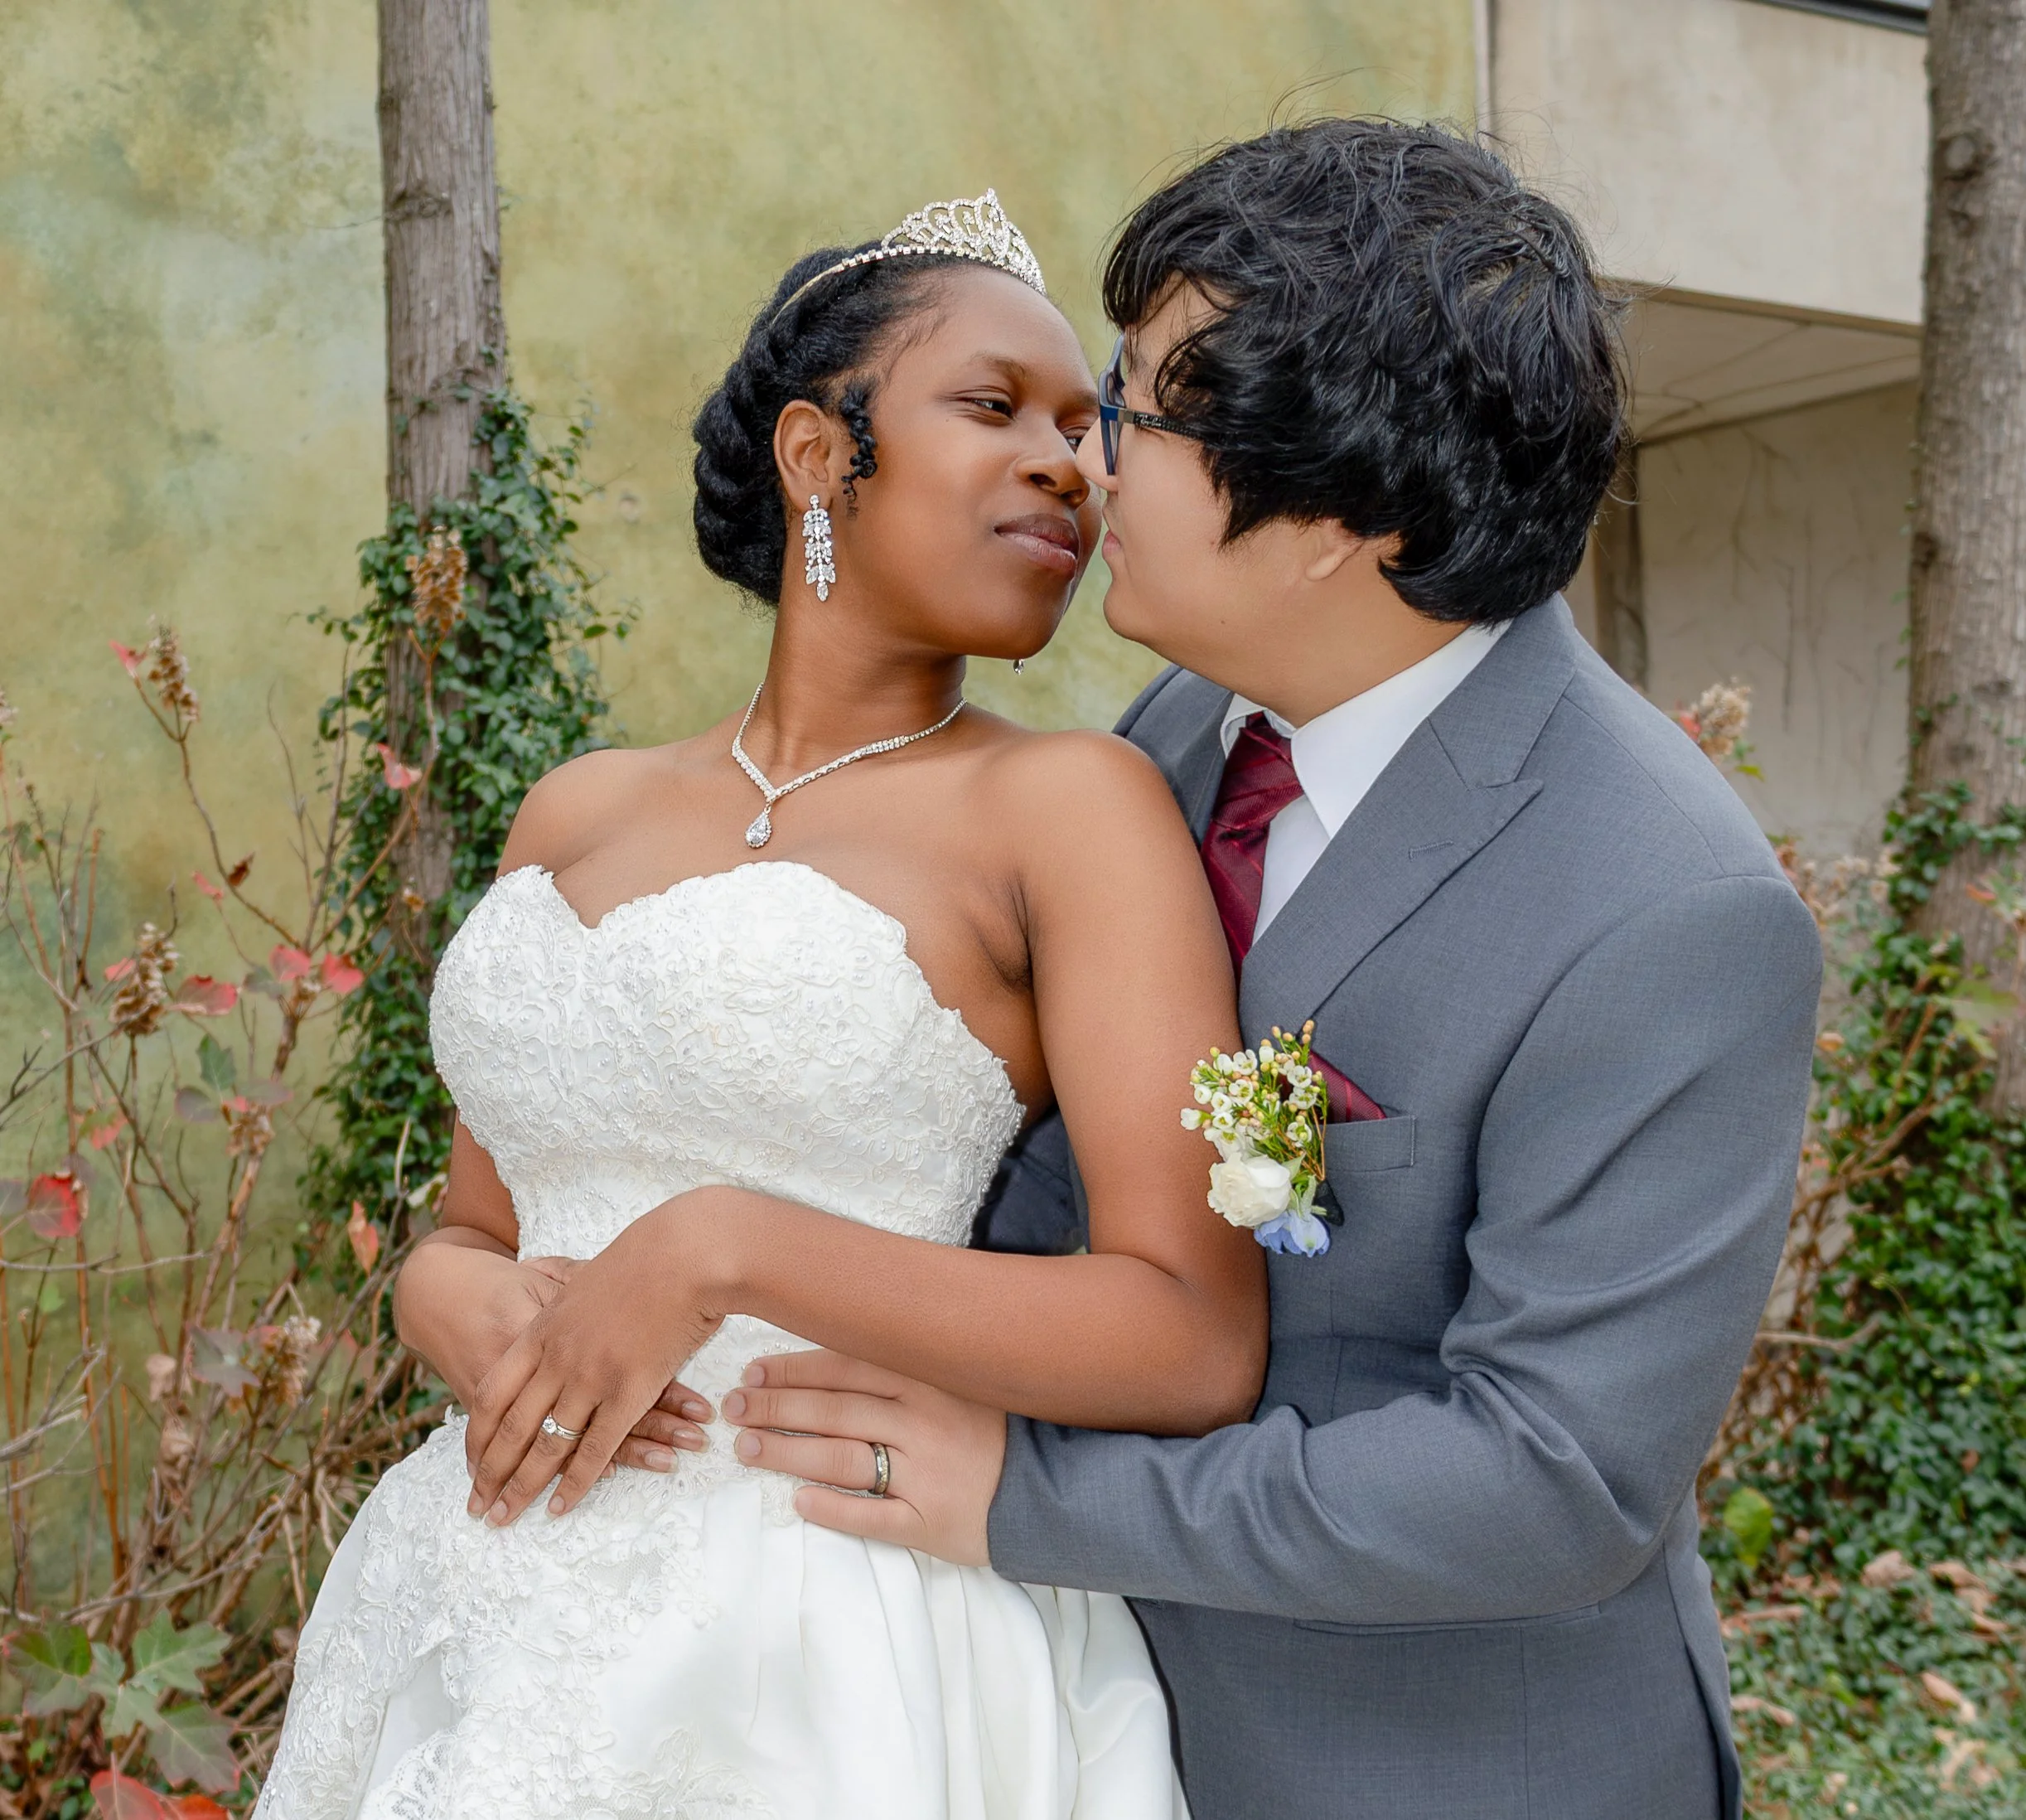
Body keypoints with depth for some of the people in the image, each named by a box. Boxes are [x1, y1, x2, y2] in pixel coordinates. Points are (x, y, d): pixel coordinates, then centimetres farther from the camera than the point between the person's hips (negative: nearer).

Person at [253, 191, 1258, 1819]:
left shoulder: (1069, 805, -9)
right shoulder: (578, 815, 7)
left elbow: (1201, 1343, -17)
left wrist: (725, 1248, -19)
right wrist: (476, 1315, -8)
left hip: (828, 1675, -4)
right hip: (495, 1633, 5)